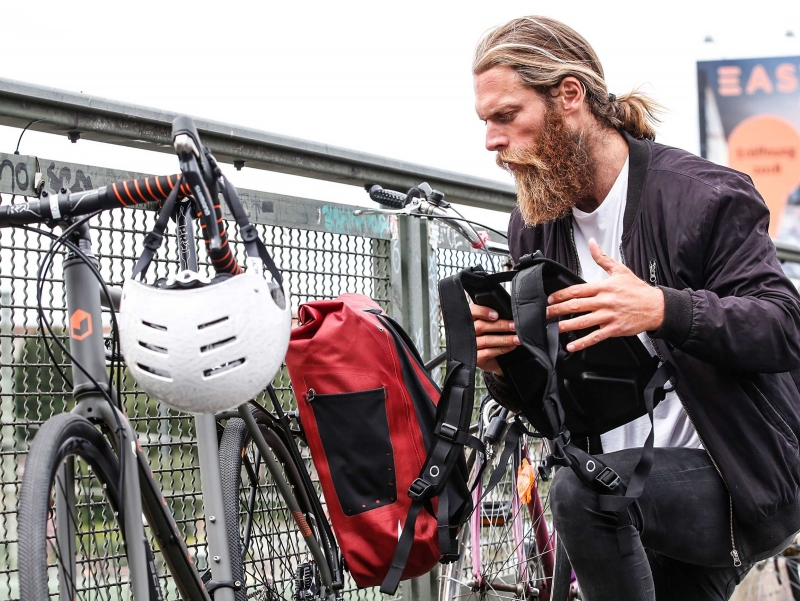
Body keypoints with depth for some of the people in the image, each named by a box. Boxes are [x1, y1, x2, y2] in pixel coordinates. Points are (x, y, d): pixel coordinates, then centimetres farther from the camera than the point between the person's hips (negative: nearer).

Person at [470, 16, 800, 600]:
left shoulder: (701, 195, -14)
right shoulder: (532, 226, 7)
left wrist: (665, 310, -38)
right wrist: (503, 367, -13)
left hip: (742, 488, -7)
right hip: (642, 496, 7)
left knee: (579, 490, -30)